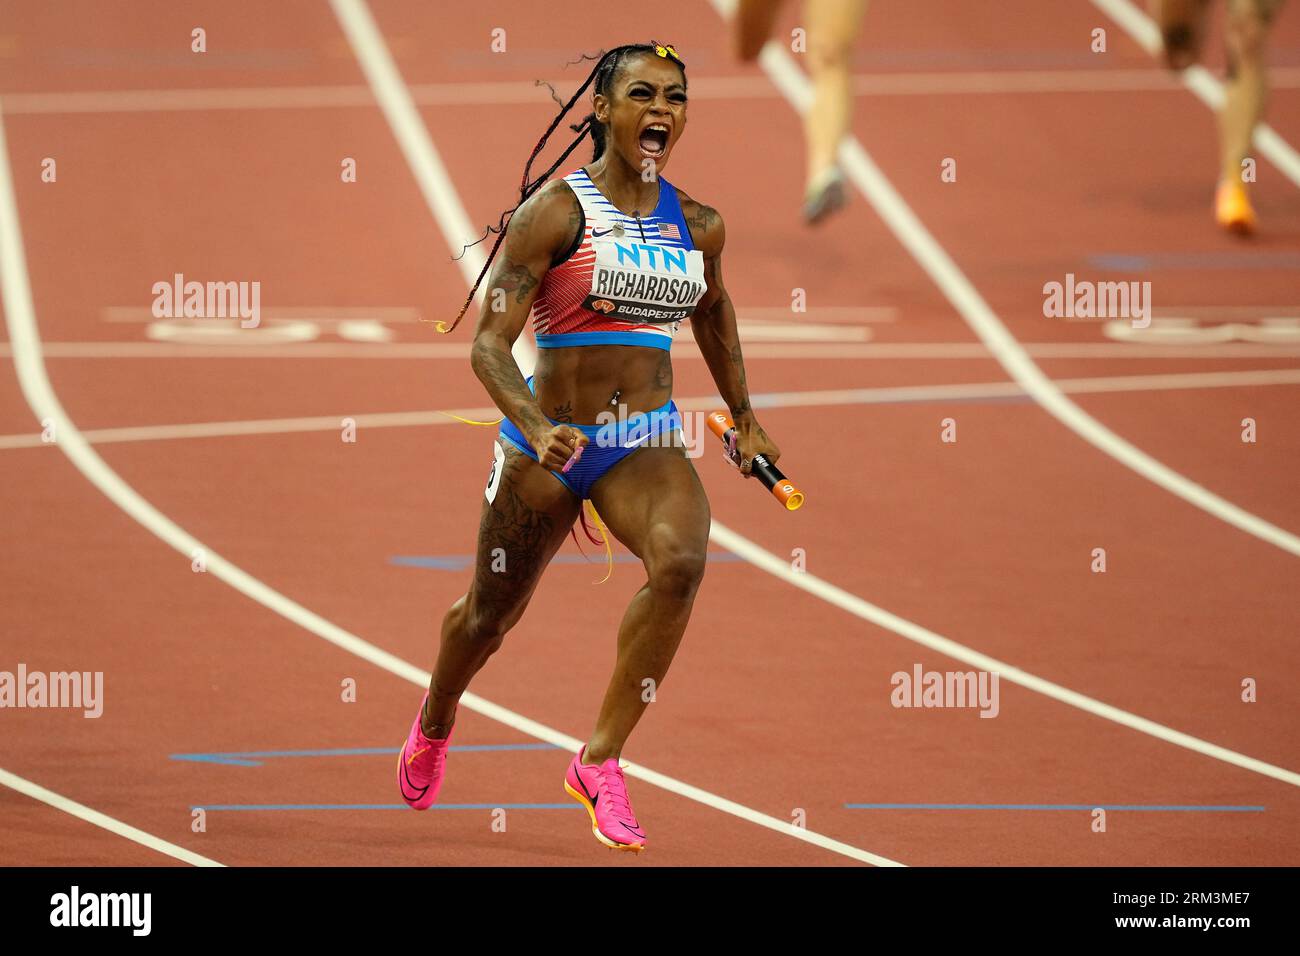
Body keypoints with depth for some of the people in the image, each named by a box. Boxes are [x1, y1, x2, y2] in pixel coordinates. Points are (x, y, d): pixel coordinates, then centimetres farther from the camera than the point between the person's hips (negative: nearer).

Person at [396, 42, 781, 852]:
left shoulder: (698, 225, 3)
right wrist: (535, 430, -32)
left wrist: (744, 418, 33)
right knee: (493, 611, 14)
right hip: (549, 444, -3)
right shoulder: (556, 211, -12)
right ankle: (435, 725, 50)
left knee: (681, 561, -29)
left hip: (647, 445, 3)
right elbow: (489, 343, -16)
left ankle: (601, 761, -22)